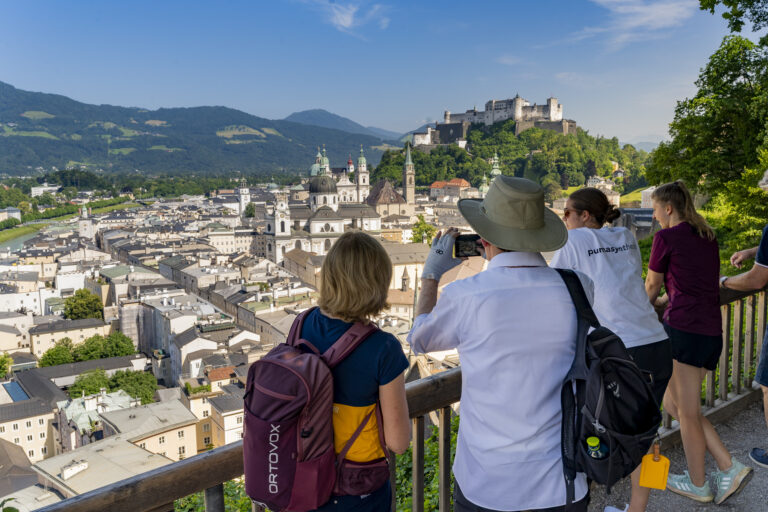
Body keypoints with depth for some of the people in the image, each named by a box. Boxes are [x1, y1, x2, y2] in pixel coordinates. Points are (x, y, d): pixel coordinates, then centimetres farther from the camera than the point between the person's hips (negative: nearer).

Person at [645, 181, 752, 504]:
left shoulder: (666, 237, -4)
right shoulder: (708, 237, 18)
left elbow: (652, 287, 8)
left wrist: (651, 302, 29)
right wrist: (664, 301, 37)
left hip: (683, 328, -8)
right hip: (712, 333, 8)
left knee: (687, 413, 5)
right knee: (672, 404, 17)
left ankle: (698, 485, 19)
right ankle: (729, 468, 16)